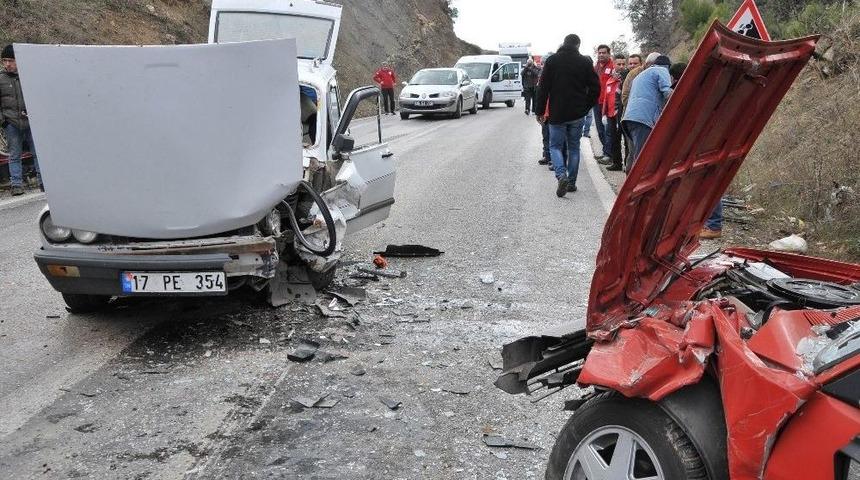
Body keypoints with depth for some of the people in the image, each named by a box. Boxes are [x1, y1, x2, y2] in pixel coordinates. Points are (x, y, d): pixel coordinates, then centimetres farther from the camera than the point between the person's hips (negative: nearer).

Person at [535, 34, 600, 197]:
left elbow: (543, 88, -3)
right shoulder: (585, 62, 0)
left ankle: (561, 175, -18)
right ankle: (571, 182, 13)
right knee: (574, 147, 12)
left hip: (557, 113, -1)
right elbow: (595, 87, 0)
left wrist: (540, 111, 2)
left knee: (555, 146, 6)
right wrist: (586, 107, 12)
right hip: (577, 114, 1)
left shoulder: (552, 60, -1)